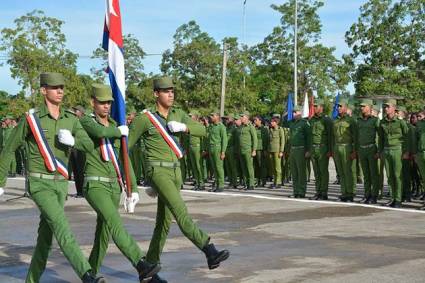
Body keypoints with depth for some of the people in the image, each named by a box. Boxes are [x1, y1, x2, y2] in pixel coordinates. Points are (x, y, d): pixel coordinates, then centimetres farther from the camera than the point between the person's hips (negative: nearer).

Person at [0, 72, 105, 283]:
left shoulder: (71, 120, 7)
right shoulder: (31, 119, -5)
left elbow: (89, 146, -5)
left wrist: (72, 141, -28)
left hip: (60, 184, 6)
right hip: (39, 184, -6)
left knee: (47, 233, 10)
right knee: (62, 227, -21)